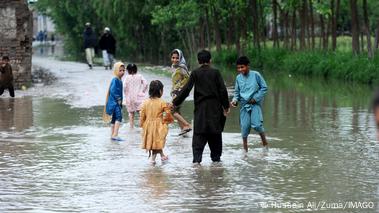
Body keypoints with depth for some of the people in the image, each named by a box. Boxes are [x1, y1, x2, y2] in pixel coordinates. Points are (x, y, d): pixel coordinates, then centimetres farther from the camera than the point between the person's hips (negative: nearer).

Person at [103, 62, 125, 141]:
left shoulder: (119, 80, 15)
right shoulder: (115, 80, -15)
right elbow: (112, 90, -22)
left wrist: (120, 101, 17)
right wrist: (118, 99, -17)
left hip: (117, 102, 10)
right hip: (114, 102, -10)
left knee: (114, 119, 14)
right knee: (119, 116, -22)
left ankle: (113, 135, 20)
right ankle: (115, 134, -31)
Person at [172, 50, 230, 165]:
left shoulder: (195, 73, -3)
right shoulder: (215, 72, -1)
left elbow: (186, 89, -6)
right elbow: (223, 90, -3)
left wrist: (175, 102, 1)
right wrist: (226, 106, 6)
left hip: (200, 108, -1)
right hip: (215, 107, 1)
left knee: (199, 134, -2)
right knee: (215, 133, 14)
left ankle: (197, 158, -15)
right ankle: (216, 157, 20)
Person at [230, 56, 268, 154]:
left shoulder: (255, 75, -4)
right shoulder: (238, 78, 7)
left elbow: (264, 88, 0)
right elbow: (237, 92, 16)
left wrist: (256, 98, -9)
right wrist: (234, 100, -3)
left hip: (255, 104, -3)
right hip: (244, 105, 3)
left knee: (256, 125, -19)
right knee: (244, 127, -3)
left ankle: (265, 143, 3)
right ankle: (245, 150, 9)